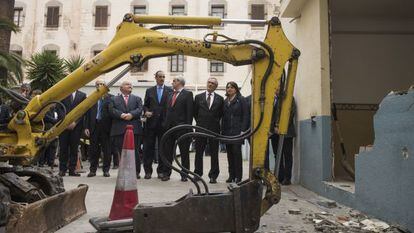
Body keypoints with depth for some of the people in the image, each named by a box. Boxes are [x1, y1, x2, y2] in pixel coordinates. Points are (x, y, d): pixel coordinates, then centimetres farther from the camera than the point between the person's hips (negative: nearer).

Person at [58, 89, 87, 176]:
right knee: (63, 147, 0)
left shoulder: (82, 95, 10)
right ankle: (62, 169, 7)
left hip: (76, 125, 0)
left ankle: (72, 169, 5)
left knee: (74, 147, 0)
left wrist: (75, 122, -8)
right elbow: (59, 108, 2)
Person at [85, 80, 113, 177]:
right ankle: (93, 169, 16)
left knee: (106, 149, 3)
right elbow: (87, 113, 8)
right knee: (93, 149, 6)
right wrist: (86, 127, 1)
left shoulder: (110, 97, 4)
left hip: (106, 126, -2)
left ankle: (106, 170, 13)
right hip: (94, 126, 2)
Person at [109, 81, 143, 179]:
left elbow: (140, 109, 2)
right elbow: (111, 110, 0)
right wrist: (121, 115, -16)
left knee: (135, 151, -1)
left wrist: (131, 114, -16)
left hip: (134, 128, 0)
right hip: (119, 129, 0)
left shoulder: (137, 99, 18)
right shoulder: (114, 99, 16)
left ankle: (136, 172, 7)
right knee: (121, 151, 2)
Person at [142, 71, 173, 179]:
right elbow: (145, 105, 13)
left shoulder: (170, 91, 7)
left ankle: (161, 170, 15)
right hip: (151, 123, 1)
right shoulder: (149, 91, 13)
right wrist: (146, 112, -7)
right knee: (148, 147, 2)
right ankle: (148, 170, 11)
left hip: (164, 123, -1)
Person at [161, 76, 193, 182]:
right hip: (169, 126, 6)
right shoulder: (171, 95, 18)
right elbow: (168, 110, 16)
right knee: (168, 151, 8)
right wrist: (165, 124, 8)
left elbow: (189, 111, -8)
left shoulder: (188, 94, -2)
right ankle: (166, 173, 16)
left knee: (184, 152, 3)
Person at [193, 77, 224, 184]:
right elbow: (195, 112, 13)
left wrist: (216, 122, 8)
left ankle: (213, 176, 10)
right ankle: (197, 174, 18)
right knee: (199, 152, 6)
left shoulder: (220, 99, 6)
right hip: (201, 128, 1)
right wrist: (199, 122, 11)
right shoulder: (198, 97, 8)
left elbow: (221, 113, 12)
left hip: (214, 129, -1)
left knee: (214, 153, 3)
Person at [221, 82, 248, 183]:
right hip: (227, 132, 5)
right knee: (229, 153, 7)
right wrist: (222, 130, 8)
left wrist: (243, 130, -12)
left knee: (237, 152, -5)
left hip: (237, 131, -5)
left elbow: (245, 116, -6)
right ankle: (231, 175, 15)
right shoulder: (225, 101, 15)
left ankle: (238, 176, 4)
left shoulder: (241, 100, -1)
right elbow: (223, 117, 15)